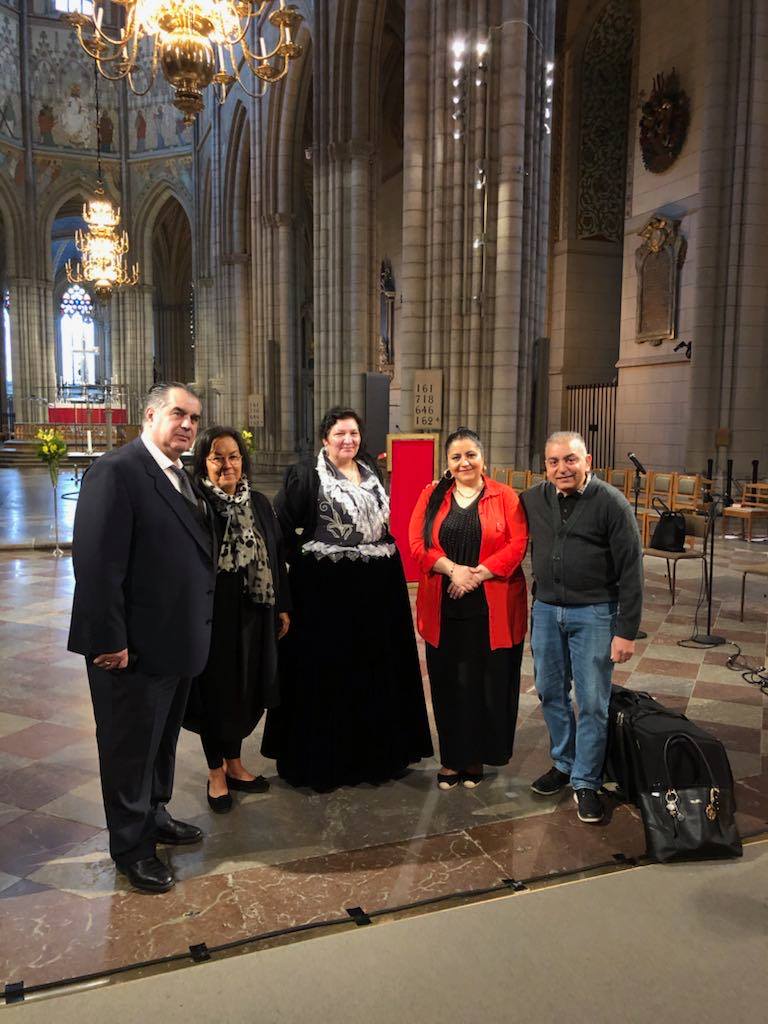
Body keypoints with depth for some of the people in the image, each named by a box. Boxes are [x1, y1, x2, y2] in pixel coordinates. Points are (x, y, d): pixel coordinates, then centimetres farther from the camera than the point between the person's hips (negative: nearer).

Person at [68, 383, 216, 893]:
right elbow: (96, 562, -22)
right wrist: (110, 641, -22)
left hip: (178, 641, 9)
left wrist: (197, 631, 10)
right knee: (130, 747, 10)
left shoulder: (181, 475, 10)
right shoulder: (116, 471, -17)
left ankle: (154, 816, 43)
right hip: (134, 646, -8)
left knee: (163, 739, 23)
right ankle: (132, 847, 28)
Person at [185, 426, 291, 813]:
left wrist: (282, 606, 9)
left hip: (252, 615, 5)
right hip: (211, 615, -5)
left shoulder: (259, 503, 6)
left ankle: (234, 763, 36)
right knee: (215, 691, 8)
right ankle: (216, 773, 27)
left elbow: (276, 556, 9)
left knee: (245, 690, 16)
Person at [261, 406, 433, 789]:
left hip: (375, 588, 6)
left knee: (375, 670, 12)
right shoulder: (304, 475, -5)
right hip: (325, 589, -6)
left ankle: (376, 753, 27)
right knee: (326, 673, 3)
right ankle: (321, 760, 17)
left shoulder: (372, 474, 14)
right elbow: (281, 527, -9)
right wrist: (305, 557, -13)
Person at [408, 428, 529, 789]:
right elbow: (417, 544, 0)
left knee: (488, 683, 4)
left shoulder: (505, 496, 3)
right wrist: (453, 569, -15)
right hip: (444, 609, 2)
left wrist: (477, 574, -15)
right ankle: (452, 758, 21)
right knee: (449, 684, 7)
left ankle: (477, 757, 22)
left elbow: (517, 545, -6)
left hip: (492, 609, -1)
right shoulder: (431, 496, 8)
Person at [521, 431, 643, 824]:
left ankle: (585, 782, 17)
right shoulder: (533, 500, 2)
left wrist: (626, 631, -12)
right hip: (546, 610, 5)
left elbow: (631, 571, -10)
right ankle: (563, 764, 32)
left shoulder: (611, 503, -11)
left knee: (592, 702, 2)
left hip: (593, 613, -4)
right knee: (550, 694, 13)